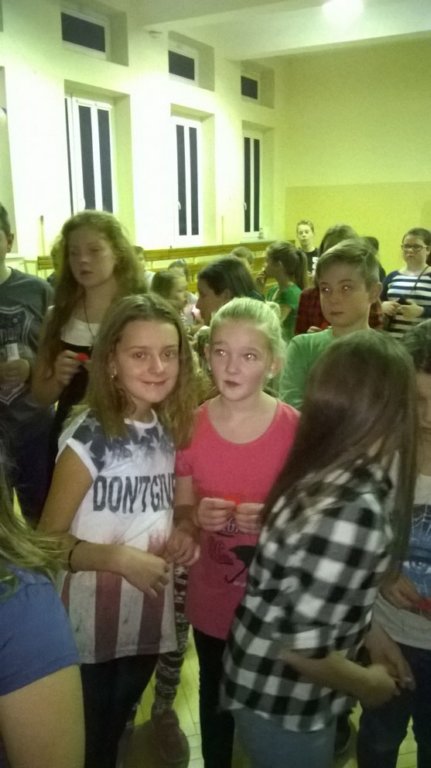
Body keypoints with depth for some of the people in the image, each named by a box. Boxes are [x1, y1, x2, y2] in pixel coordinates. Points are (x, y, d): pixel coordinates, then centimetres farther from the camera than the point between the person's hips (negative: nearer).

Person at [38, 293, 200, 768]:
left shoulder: (168, 430, -2)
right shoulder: (90, 436, -20)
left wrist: (177, 539, -6)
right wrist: (118, 557, -29)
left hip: (146, 618, 5)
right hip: (90, 625, -5)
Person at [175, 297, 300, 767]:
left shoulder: (296, 429, -16)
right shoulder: (191, 425, -10)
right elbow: (180, 510, 2)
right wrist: (197, 515, -20)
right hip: (211, 598, 2)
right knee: (215, 701, 24)